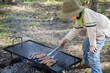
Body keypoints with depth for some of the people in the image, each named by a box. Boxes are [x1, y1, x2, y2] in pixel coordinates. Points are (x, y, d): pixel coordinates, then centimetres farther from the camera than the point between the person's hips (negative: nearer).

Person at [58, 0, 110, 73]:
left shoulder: (86, 13, -35)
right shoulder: (78, 16, -4)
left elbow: (91, 29, -31)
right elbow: (76, 29, 8)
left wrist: (92, 44, -22)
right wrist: (65, 39, 7)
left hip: (104, 32, -10)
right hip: (97, 31, 10)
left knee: (92, 53, -18)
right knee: (86, 44, 25)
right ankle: (87, 63, 47)